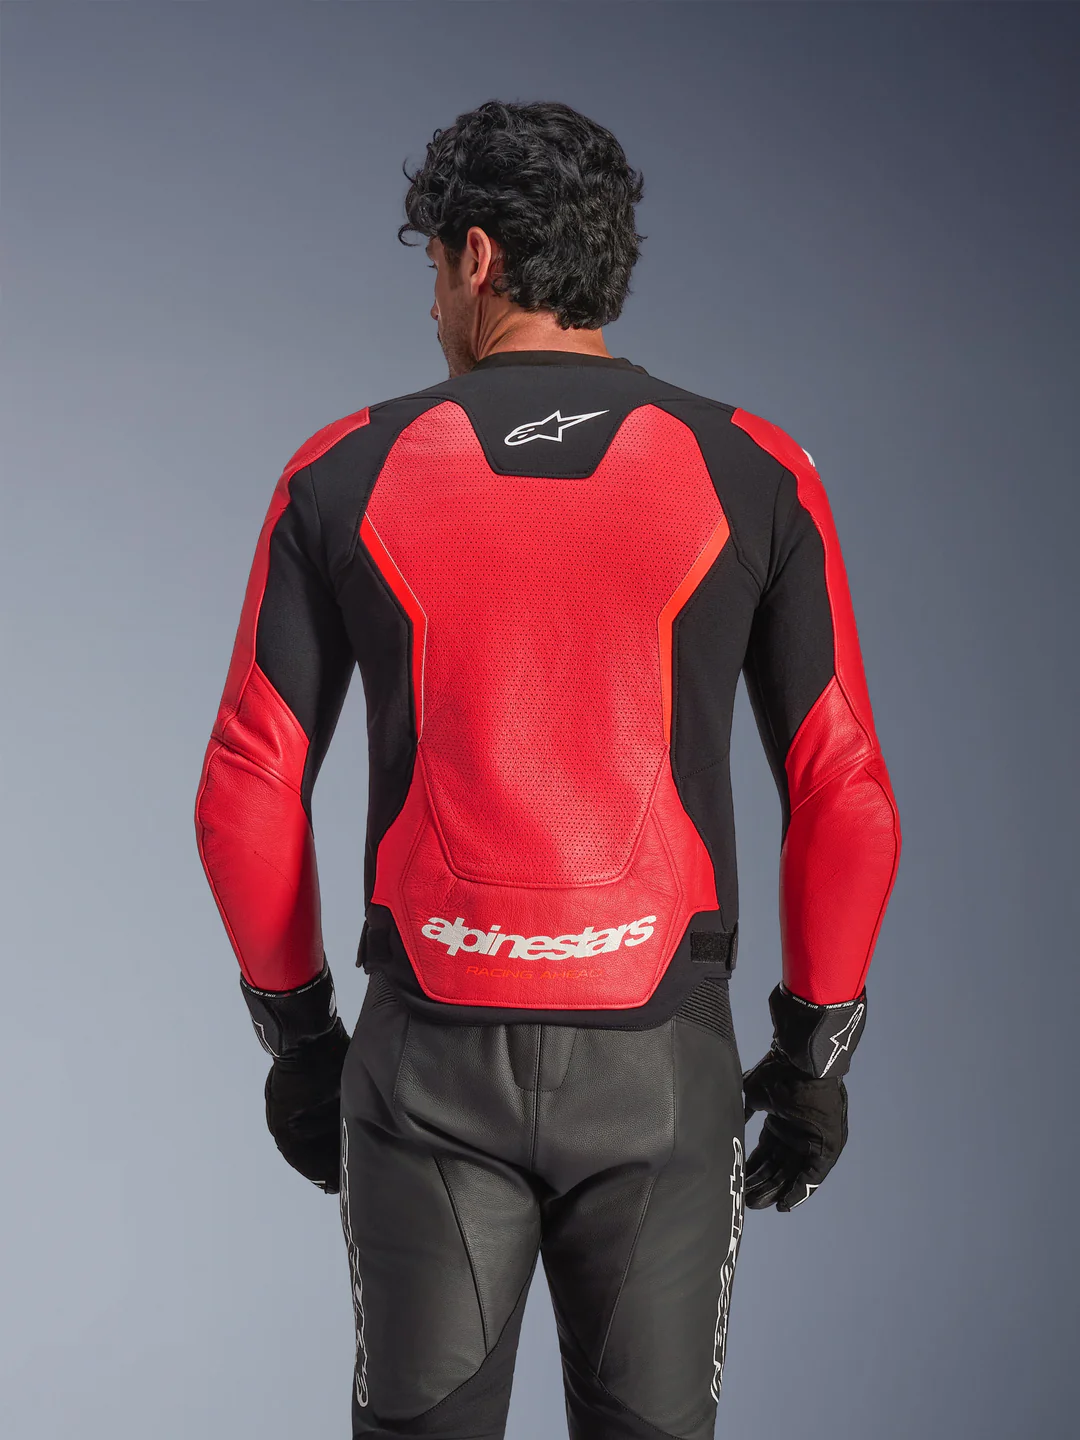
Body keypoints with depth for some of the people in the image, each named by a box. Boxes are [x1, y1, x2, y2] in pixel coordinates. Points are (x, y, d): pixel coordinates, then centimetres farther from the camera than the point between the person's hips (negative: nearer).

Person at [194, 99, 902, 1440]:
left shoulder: (344, 475, 1)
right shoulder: (753, 474, 0)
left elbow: (245, 792, 1)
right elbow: (845, 798, -1)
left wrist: (293, 1028, 13)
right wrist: (818, 1047, 9)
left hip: (428, 1052, 0)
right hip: (659, 1054, 0)